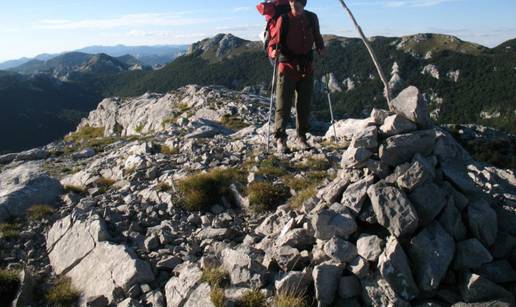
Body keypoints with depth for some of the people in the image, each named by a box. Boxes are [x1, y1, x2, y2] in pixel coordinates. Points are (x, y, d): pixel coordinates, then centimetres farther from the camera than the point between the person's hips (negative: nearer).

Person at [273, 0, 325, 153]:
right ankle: (280, 139, -1)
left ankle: (301, 137, 17)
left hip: (306, 67, 4)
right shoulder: (284, 19, -2)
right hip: (287, 67, -4)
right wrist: (274, 50, -22)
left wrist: (320, 48, 3)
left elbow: (317, 36, 20)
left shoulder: (312, 18, 8)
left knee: (304, 104, 7)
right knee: (283, 104, -7)